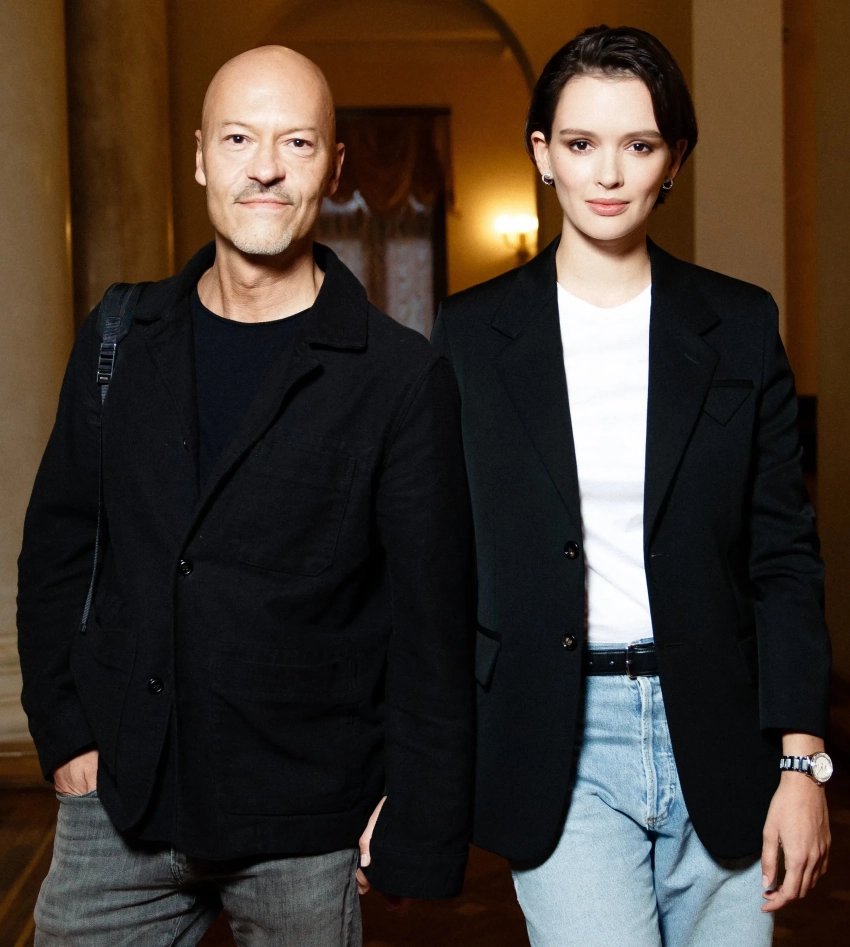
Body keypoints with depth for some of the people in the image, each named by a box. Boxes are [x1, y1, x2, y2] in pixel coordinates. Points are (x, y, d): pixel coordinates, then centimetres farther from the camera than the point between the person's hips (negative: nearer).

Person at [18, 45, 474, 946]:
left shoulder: (402, 376, -9)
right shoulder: (120, 342, 3)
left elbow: (432, 616, -7)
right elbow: (56, 546, 11)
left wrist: (417, 821, -6)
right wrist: (62, 728, 4)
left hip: (307, 830, -3)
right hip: (116, 807, 3)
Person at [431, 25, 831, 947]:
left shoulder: (740, 325, 3)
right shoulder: (471, 331, 1)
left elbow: (783, 553, 3)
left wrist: (801, 762, -2)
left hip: (715, 737, 2)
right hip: (555, 745, -1)